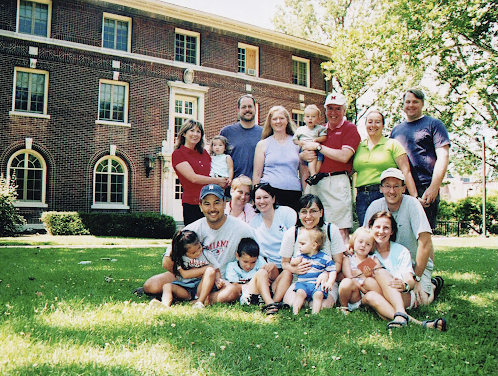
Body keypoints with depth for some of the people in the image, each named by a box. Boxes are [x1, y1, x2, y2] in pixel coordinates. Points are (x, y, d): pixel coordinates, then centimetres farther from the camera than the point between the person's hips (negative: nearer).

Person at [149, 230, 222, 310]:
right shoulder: (180, 258, 2)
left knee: (211, 271, -25)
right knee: (167, 286, -19)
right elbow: (185, 274, -12)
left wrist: (218, 279, -12)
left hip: (201, 286, 0)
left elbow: (216, 271, 12)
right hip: (185, 288, 1)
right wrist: (205, 269, -12)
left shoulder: (206, 255, 7)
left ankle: (200, 301, -32)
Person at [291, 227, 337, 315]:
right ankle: (295, 312, -26)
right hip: (302, 283, 2)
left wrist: (330, 282, -13)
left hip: (317, 284, -2)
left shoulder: (325, 258, 2)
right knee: (300, 292, -27)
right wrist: (294, 262, 0)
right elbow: (292, 263, 25)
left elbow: (332, 271, 4)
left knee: (318, 294, -30)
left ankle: (315, 314, -26)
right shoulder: (301, 256, 13)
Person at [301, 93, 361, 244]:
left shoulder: (350, 128, 2)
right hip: (315, 182, 6)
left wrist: (318, 147, -8)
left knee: (341, 230, -7)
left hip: (336, 182, -5)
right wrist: (305, 155, -3)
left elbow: (344, 157, -12)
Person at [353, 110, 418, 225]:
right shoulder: (359, 146, 16)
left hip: (385, 195, -3)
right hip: (362, 197, 3)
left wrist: (415, 198, -11)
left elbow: (406, 172, -3)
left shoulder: (393, 144, 5)